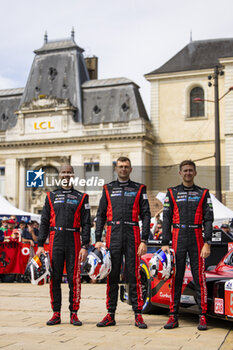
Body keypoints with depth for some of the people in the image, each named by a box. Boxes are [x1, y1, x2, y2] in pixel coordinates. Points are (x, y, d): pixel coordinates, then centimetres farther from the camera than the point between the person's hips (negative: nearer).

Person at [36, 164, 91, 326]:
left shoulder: (81, 197, 8)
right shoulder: (51, 196, 13)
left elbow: (86, 223, 4)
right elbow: (44, 222, 11)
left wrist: (85, 246, -6)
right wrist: (40, 245, 3)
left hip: (73, 242, -1)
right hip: (55, 241, 2)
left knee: (74, 278, -1)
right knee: (55, 278, 2)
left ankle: (74, 313, 8)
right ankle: (56, 314, 11)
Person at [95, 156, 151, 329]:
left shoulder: (139, 189, 9)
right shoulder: (108, 189, 14)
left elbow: (146, 215, 3)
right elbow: (100, 215, 11)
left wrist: (144, 241, -7)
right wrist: (98, 239, 1)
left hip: (132, 235, -2)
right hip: (113, 235, 2)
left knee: (134, 275, -2)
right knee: (112, 276, 3)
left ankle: (138, 315, 4)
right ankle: (110, 315, 9)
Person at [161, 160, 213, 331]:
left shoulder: (203, 193, 8)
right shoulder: (172, 193, 10)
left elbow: (208, 219, 2)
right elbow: (166, 219, 6)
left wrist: (207, 243, -9)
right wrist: (165, 243, -2)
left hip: (197, 239, -1)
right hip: (178, 238, 1)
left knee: (199, 277, -2)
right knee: (176, 277, 2)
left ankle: (203, 317, 4)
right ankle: (174, 316, 7)